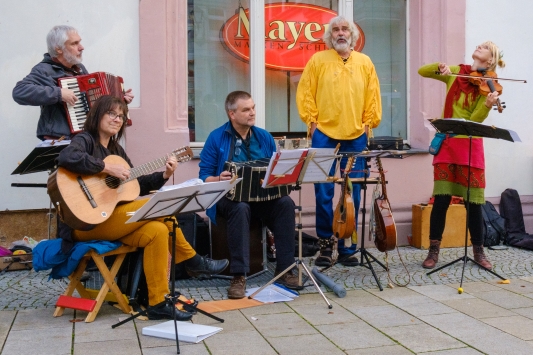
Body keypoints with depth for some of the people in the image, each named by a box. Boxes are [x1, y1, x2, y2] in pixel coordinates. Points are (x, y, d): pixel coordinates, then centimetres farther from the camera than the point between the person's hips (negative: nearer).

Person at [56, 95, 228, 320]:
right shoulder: (85, 140, -5)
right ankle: (193, 262, -3)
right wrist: (108, 168, -26)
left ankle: (158, 303, -15)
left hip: (111, 220, 8)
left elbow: (136, 185, 17)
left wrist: (163, 175, 2)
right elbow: (66, 157, -30)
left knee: (157, 230, -18)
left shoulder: (116, 149, 18)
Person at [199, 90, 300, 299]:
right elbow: (204, 176, -3)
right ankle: (239, 275, -33)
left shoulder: (264, 137, 10)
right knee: (240, 208, -38)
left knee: (285, 203, -27)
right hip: (229, 196, -3)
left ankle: (284, 269, -20)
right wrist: (218, 180, -24)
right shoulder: (216, 138, -1)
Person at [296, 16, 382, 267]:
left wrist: (369, 123, 2)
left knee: (353, 194, 4)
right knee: (323, 192, -2)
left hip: (356, 135, 2)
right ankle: (326, 243, 10)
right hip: (324, 134, -2)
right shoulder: (318, 60, 4)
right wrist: (312, 121, -5)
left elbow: (373, 96, 10)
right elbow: (305, 94, 2)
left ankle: (348, 246, 13)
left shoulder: (364, 62, 10)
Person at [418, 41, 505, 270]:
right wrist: (441, 67, -8)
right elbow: (422, 71, 10)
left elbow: (475, 120, -11)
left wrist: (488, 104, -30)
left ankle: (478, 251, 17)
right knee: (441, 199, -1)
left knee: (473, 201, 1)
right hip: (447, 142, 2)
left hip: (470, 145, -1)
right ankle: (433, 251, 9)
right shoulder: (456, 72, 8)